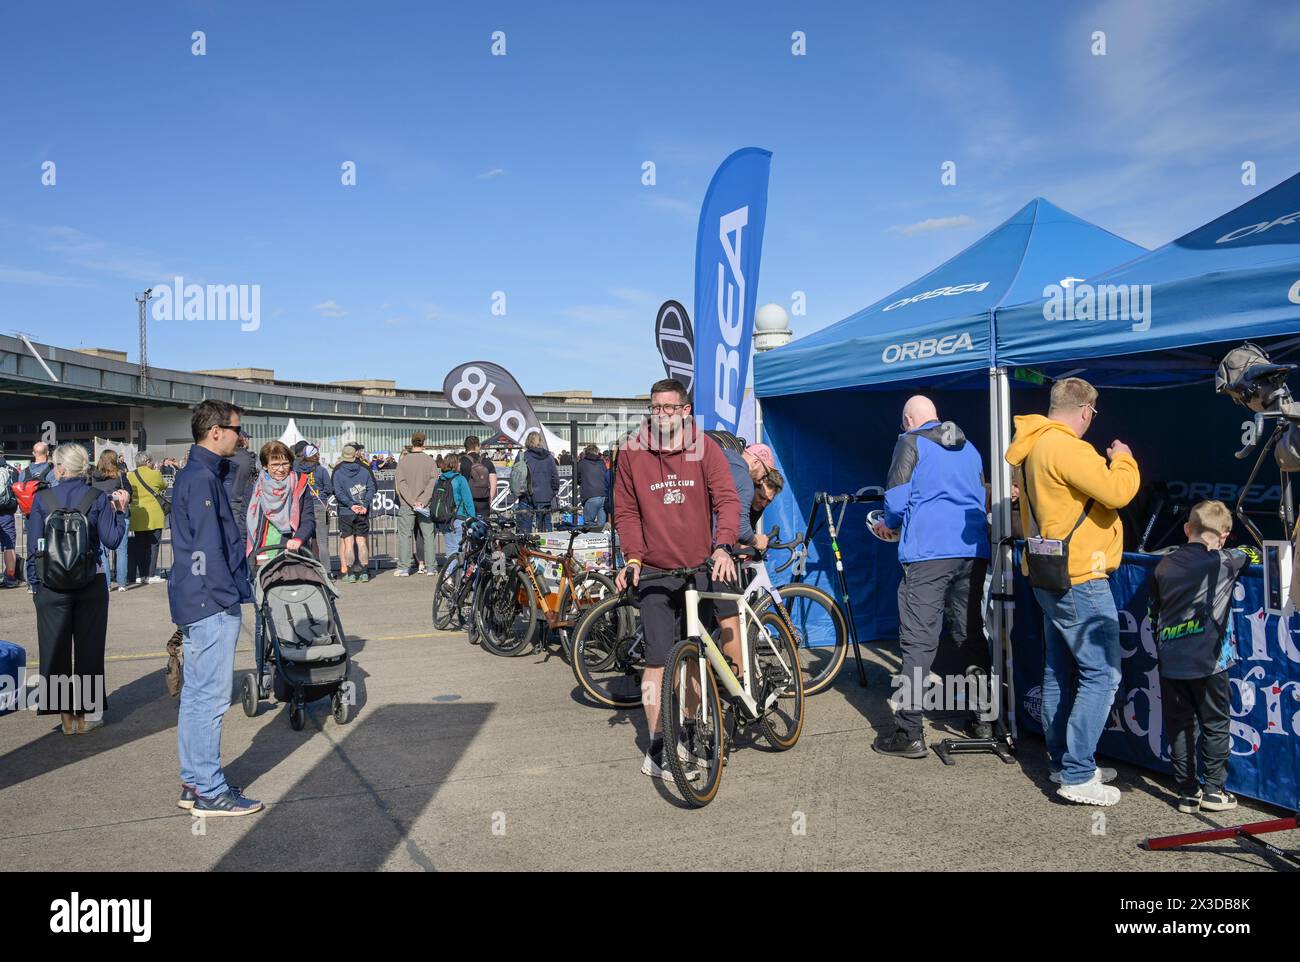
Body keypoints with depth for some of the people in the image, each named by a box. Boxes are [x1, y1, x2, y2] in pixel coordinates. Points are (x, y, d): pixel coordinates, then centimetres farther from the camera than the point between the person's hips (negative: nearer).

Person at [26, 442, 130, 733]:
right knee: (89, 648, 10)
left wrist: (34, 582, 4)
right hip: (91, 584, 0)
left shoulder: (42, 499, -4)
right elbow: (112, 540, -10)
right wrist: (120, 511, 3)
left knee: (55, 648, 11)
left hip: (51, 586, 0)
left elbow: (34, 546, -3)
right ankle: (87, 713, 17)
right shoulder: (99, 498, -6)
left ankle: (65, 714, 15)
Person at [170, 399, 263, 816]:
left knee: (196, 695, 15)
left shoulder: (200, 474, 16)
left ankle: (194, 783, 24)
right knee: (211, 698, -4)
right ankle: (209, 791, 4)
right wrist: (228, 597, -16)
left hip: (199, 602, 11)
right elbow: (208, 547, -20)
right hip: (212, 603, -11)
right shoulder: (202, 478, -16)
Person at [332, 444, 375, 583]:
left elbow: (338, 492, -8)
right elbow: (371, 489, -2)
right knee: (362, 542, 6)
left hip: (345, 512, -1)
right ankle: (364, 572, 4)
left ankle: (348, 573, 1)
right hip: (363, 512, 1)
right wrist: (365, 505, -6)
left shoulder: (338, 471, -2)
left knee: (348, 543, 3)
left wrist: (350, 505, -8)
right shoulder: (365, 469, 2)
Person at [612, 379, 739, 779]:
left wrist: (723, 546, -26)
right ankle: (656, 749, 3)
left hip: (700, 567, 1)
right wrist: (633, 557, -9)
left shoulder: (705, 448, -2)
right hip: (655, 572, -1)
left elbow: (726, 499, -10)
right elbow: (626, 512, 4)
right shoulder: (632, 455, -1)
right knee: (659, 658, -7)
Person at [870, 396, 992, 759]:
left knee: (919, 641, -6)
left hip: (927, 553, -6)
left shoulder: (911, 442, 2)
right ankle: (982, 719, 24)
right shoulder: (969, 448, 21)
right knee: (971, 634, 16)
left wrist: (890, 525, 16)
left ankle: (908, 733, -6)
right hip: (973, 551, 6)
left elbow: (896, 499, -6)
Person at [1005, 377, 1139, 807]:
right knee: (1102, 675, -5)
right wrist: (1122, 459, -6)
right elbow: (1117, 491, -22)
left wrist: (1107, 463, 17)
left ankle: (1061, 761, 26)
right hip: (1079, 579, -10)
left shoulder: (1032, 448, 13)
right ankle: (1078, 776, -2)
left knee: (1060, 672, 16)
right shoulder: (1066, 448, -19)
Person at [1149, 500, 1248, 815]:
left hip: (1170, 662, 4)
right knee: (1215, 726, 10)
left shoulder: (1164, 566, 8)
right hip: (1207, 662, -3)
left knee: (1178, 727, 10)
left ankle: (1187, 791, 16)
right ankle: (1214, 790, 15)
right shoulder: (1224, 562, -5)